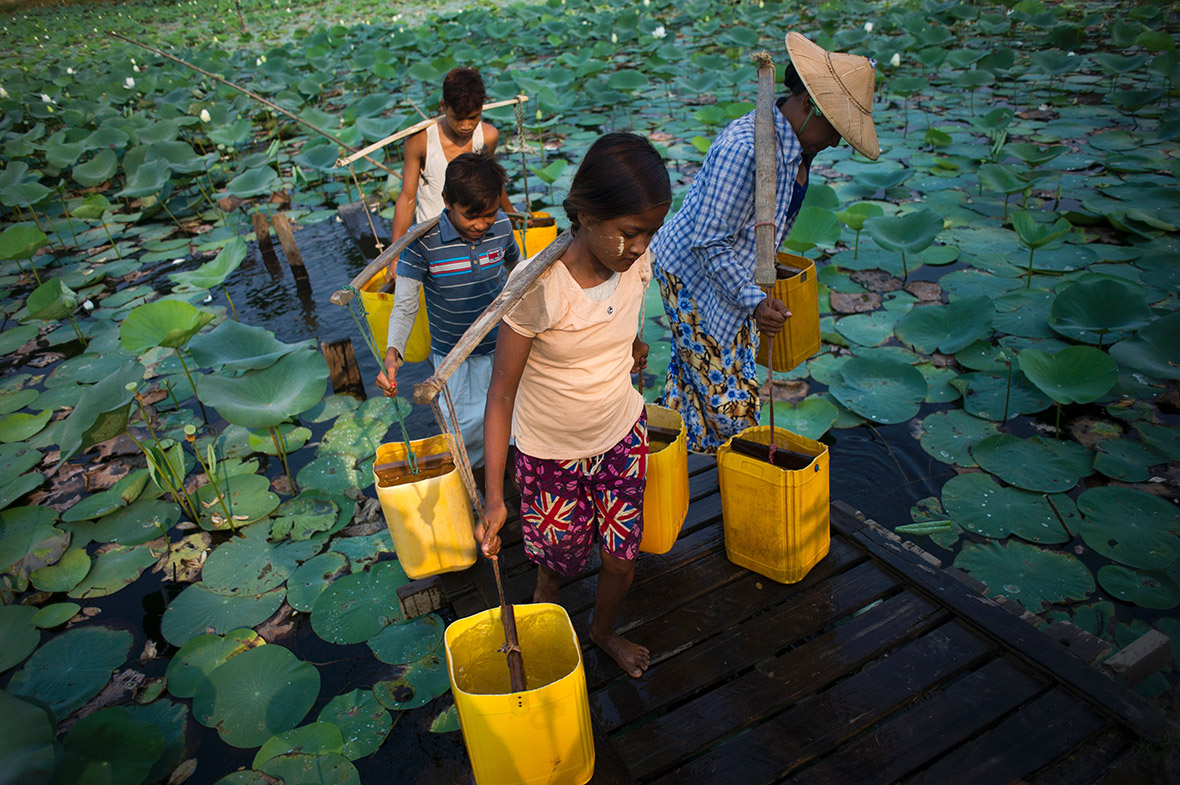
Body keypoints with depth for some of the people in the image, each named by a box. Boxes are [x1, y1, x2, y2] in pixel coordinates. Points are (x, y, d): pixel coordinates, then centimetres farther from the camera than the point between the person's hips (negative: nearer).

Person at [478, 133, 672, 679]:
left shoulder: (636, 262, -15)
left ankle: (604, 632, 49)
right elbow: (501, 395, -24)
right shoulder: (537, 285, -30)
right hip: (550, 450, -4)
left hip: (621, 434, 4)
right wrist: (494, 498, -25)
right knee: (558, 563, 15)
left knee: (622, 558, 15)